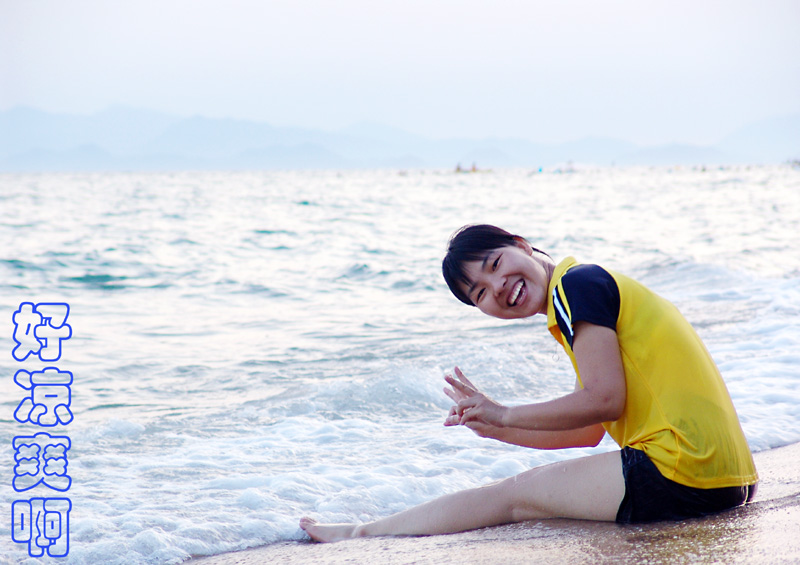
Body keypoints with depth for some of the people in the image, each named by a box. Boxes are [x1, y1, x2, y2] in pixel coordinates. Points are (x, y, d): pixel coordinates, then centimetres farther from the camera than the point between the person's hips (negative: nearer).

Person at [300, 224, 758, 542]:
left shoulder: (577, 283, -6)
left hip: (683, 468, -9)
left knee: (518, 494, 3)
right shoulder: (592, 289, 23)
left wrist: (506, 415, -1)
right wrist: (495, 426, 24)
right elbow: (589, 432, 24)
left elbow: (604, 400, -13)